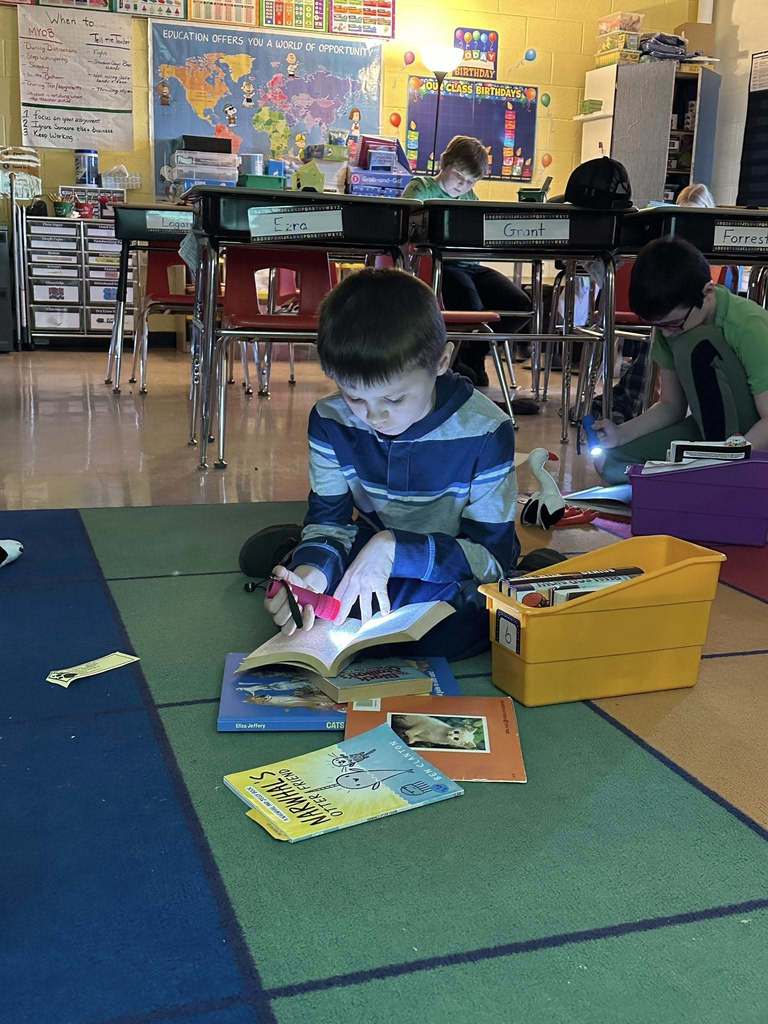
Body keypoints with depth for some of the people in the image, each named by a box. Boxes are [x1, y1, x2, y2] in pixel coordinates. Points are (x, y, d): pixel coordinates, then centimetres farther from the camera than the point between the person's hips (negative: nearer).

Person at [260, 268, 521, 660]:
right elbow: (330, 520, -8)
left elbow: (493, 557, -24)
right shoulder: (330, 420, -15)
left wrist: (392, 548, -36)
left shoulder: (485, 432, -27)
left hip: (450, 567, -4)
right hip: (372, 550, 4)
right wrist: (313, 571, -32)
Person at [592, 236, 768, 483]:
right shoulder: (669, 326, -5)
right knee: (611, 463, -9)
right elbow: (671, 406, 2)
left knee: (697, 346, -29)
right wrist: (620, 434, -14)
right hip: (710, 427, 7)